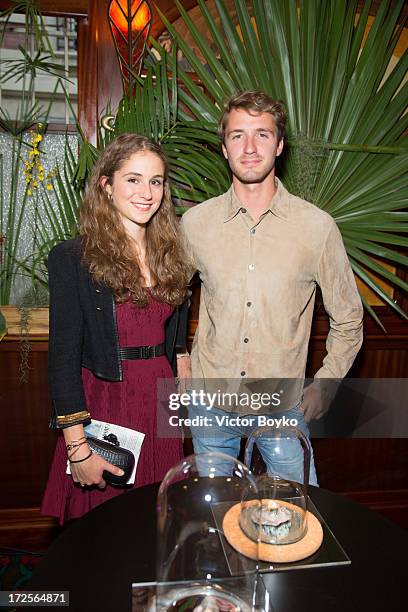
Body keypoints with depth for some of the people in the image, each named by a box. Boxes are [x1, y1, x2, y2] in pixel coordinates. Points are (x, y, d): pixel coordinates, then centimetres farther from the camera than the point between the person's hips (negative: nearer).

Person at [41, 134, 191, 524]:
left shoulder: (170, 254, 7)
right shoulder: (72, 258, -10)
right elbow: (63, 357, -11)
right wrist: (77, 446, -13)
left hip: (161, 403, 5)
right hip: (103, 407, -4)